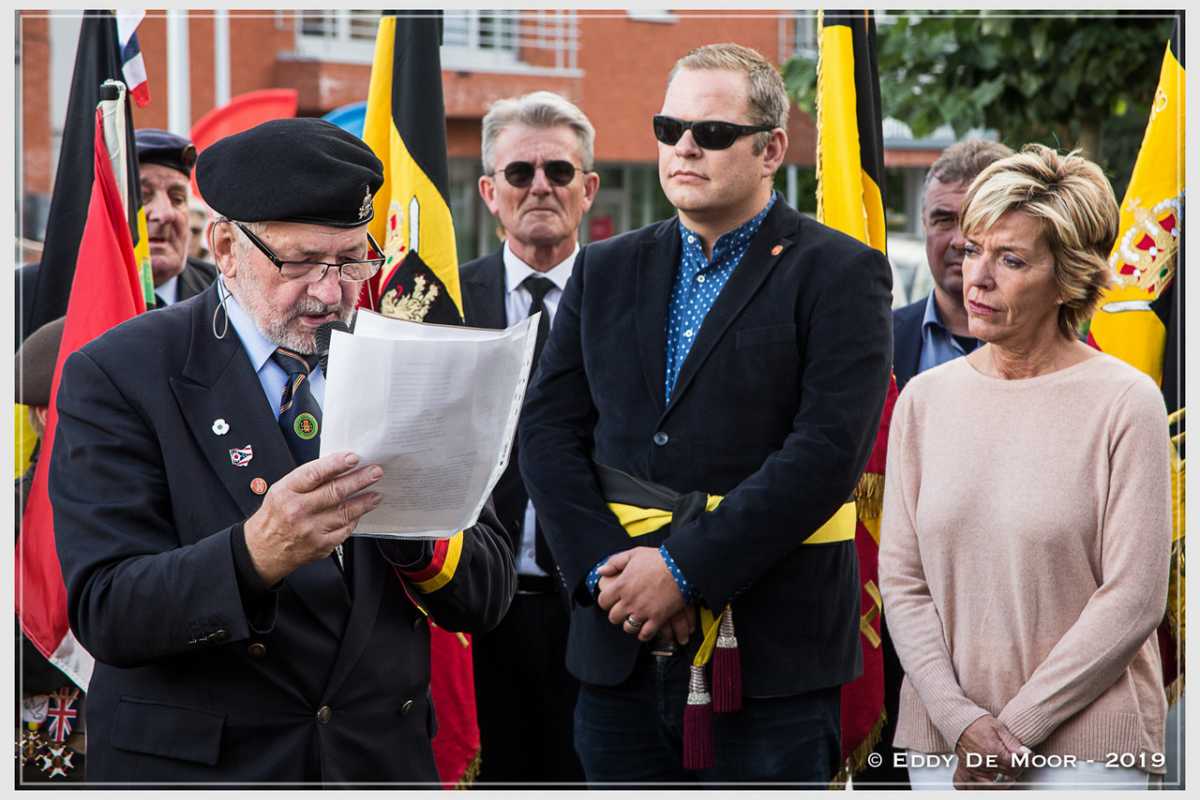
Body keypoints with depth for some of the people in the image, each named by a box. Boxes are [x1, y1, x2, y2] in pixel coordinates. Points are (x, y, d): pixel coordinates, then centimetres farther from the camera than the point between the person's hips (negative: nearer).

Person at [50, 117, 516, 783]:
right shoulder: (117, 377, -11)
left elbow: (487, 598, -1)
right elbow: (105, 614, -19)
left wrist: (419, 532, -22)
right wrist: (256, 554, -36)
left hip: (384, 756, 4)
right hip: (195, 761, -4)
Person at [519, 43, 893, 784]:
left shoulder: (840, 276, -3)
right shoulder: (606, 271, 14)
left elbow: (828, 451, -13)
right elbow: (551, 431, 7)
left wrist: (685, 569, -16)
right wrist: (608, 569, -8)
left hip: (770, 662, -4)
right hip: (620, 653, 4)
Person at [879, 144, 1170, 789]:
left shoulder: (1124, 403, -6)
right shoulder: (925, 398, 7)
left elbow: (1132, 600, -9)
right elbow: (900, 579, 4)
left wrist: (1013, 726, -10)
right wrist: (962, 719, -8)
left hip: (1088, 745, -3)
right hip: (941, 738, 3)